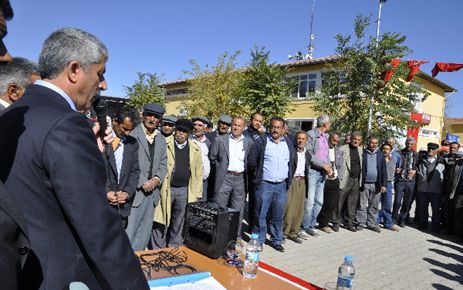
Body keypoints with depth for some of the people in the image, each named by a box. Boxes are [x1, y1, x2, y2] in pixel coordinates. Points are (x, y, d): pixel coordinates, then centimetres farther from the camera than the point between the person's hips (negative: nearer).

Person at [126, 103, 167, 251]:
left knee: (144, 233, 15)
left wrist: (157, 179, -5)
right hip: (135, 190, -6)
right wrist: (143, 183, -14)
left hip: (152, 191, 6)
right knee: (129, 232, -3)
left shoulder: (161, 139, 14)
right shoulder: (132, 134, -7)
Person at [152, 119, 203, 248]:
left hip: (185, 190, 3)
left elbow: (198, 174, 8)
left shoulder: (195, 149, 5)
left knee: (178, 225, 14)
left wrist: (197, 195, 5)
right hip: (165, 189, -2)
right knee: (161, 223, 4)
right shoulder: (164, 144, -4)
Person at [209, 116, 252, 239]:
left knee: (238, 210, 9)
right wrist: (221, 167, 7)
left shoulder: (248, 142, 6)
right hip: (224, 178, -1)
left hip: (240, 179, 2)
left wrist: (245, 171, 3)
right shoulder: (220, 140, 1)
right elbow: (212, 157, 7)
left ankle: (236, 236, 21)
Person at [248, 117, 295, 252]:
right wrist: (257, 175, -1)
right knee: (260, 214, 1)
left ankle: (276, 240, 24)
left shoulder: (288, 144, 11)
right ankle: (258, 241, 15)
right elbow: (251, 161, -2)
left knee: (278, 216, 11)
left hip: (282, 185, 4)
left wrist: (289, 178, 12)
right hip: (264, 184, -4)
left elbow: (292, 163, 20)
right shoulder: (261, 141, -3)